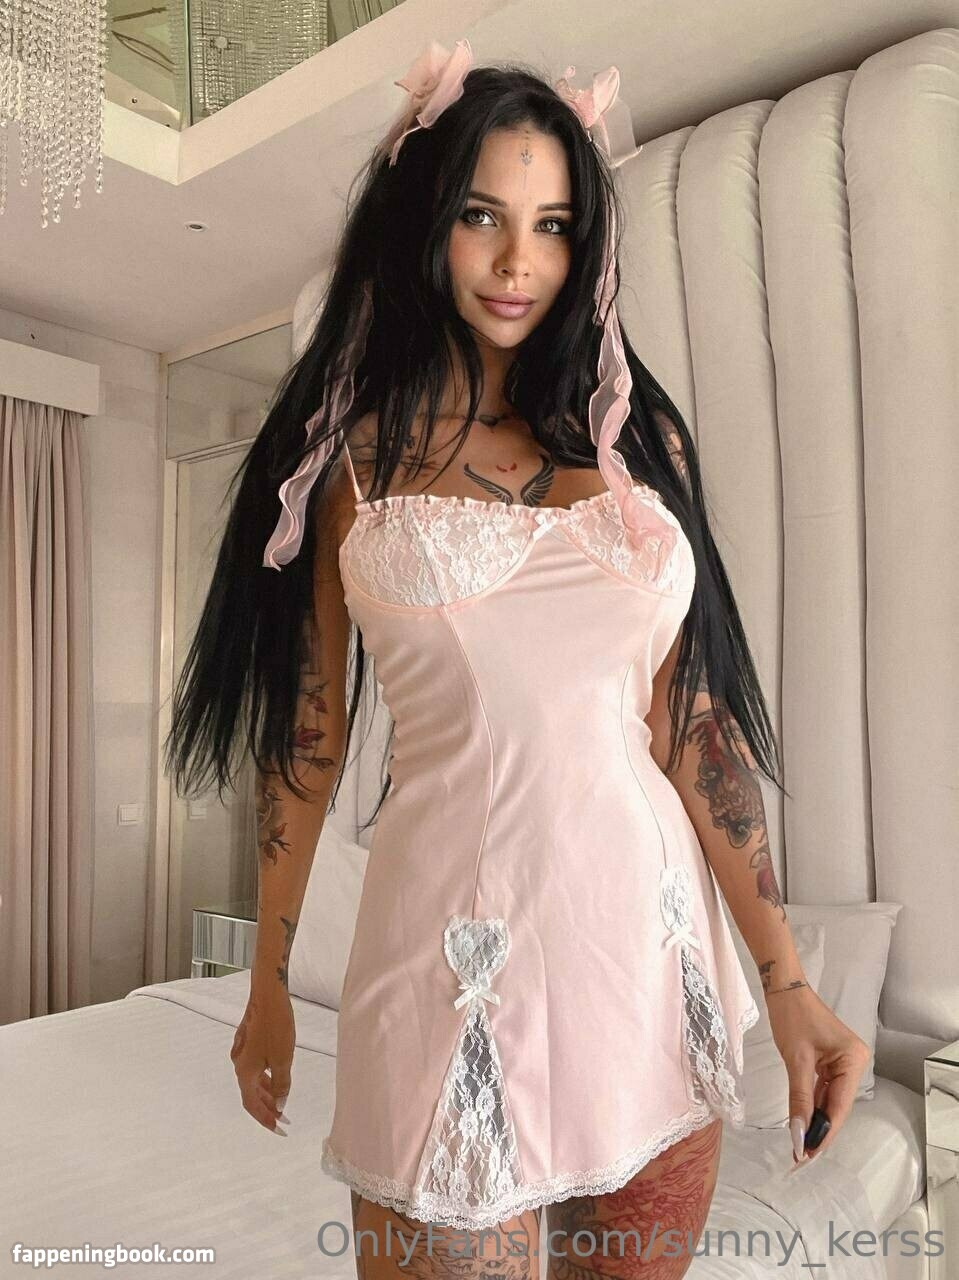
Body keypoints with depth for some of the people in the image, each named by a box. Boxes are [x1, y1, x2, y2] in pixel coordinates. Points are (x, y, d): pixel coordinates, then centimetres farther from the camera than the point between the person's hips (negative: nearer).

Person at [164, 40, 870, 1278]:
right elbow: (308, 721, 4)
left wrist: (786, 977, -1)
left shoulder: (637, 434, 7)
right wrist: (268, 980, 8)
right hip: (462, 933, -3)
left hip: (655, 930, 3)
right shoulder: (348, 452, 2)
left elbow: (693, 713, 3)